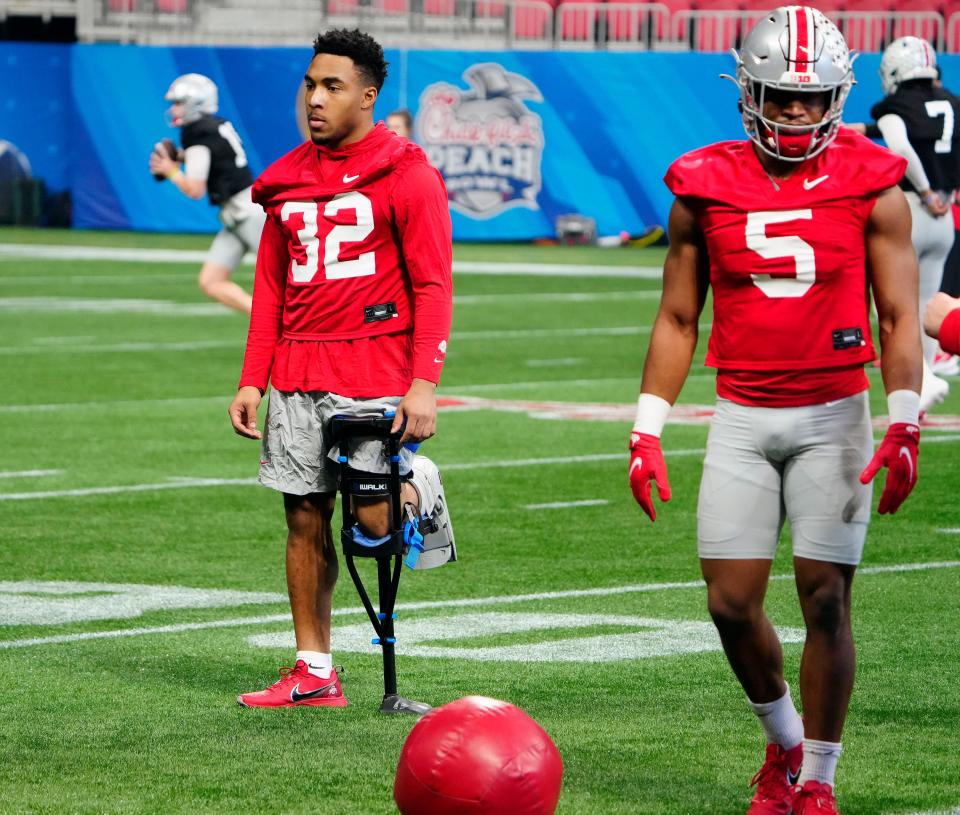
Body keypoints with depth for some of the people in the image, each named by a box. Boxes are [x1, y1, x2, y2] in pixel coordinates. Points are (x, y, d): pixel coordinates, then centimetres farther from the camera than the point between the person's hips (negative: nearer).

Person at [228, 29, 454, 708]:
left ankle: (418, 489, 23)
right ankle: (313, 674, 10)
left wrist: (425, 382, -16)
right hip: (297, 374, 5)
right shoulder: (289, 178, 14)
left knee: (371, 521, -12)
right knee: (305, 518, 5)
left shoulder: (407, 175, -4)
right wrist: (252, 381, 11)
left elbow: (433, 286, -7)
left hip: (375, 371, -5)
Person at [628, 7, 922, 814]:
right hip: (742, 420, 2)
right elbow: (677, 320, 8)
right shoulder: (706, 189, 2)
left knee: (825, 599, -3)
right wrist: (648, 428, 4)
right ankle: (783, 740, 25)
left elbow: (899, 316, -4)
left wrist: (904, 421, -15)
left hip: (833, 418, -2)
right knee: (732, 603, -2)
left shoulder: (871, 187, -3)